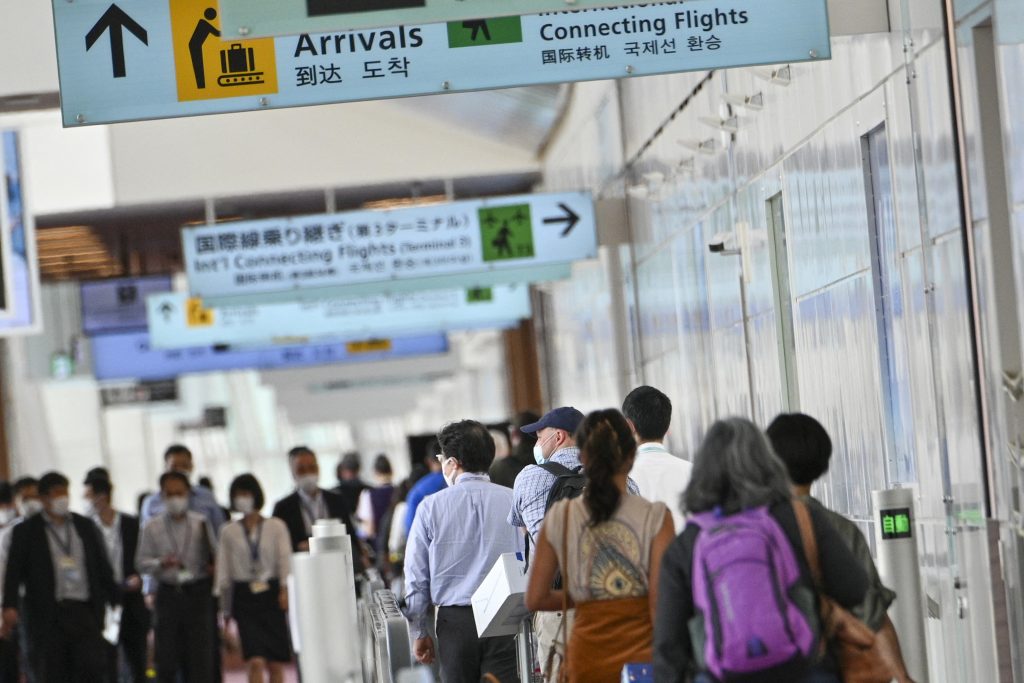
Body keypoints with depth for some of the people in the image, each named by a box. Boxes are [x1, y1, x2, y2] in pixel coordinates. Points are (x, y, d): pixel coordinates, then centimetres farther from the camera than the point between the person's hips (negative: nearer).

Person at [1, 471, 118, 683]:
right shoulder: (25, 531, 2)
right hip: (47, 615, -2)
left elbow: (102, 567, 14)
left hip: (85, 612, 2)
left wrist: (114, 602, 9)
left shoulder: (85, 526, 12)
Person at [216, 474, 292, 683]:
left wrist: (285, 589, -18)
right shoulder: (229, 532, 8)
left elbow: (285, 560, -2)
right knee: (256, 662, -14)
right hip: (245, 597, 0)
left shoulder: (276, 526, 6)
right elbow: (224, 572, 9)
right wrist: (225, 611, 8)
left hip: (271, 595, 0)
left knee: (276, 664, 1)